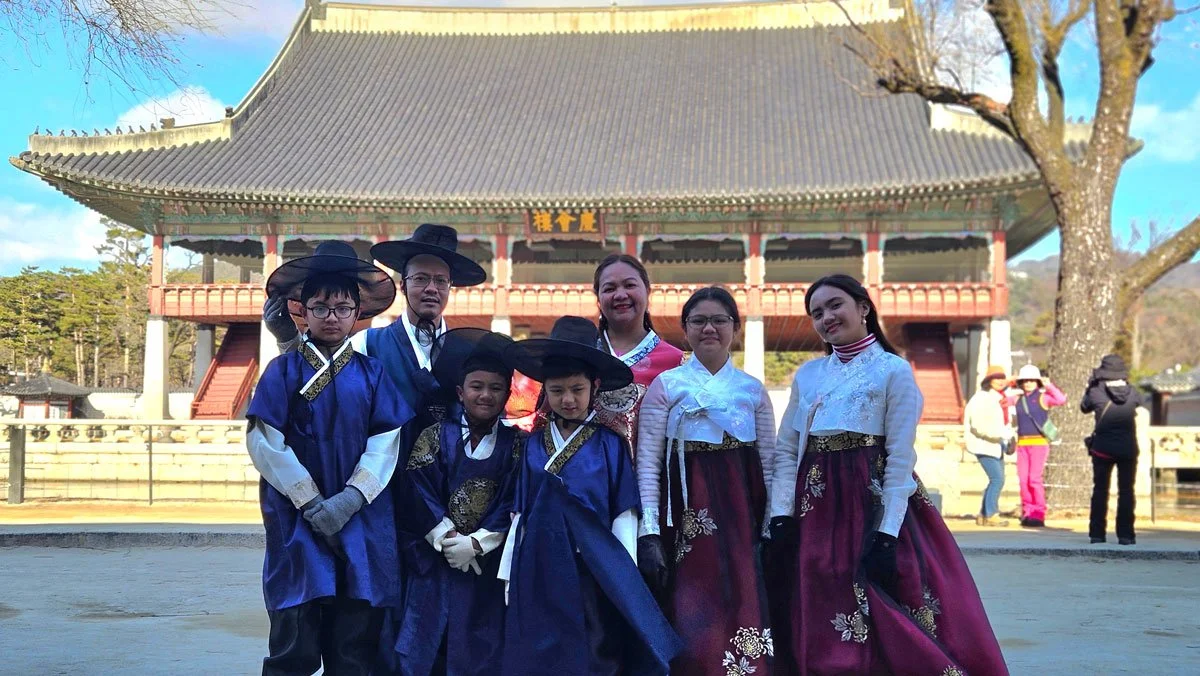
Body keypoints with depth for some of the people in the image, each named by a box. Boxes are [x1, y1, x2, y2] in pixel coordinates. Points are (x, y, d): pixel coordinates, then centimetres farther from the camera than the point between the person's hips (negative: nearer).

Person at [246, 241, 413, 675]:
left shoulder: (372, 373, 8)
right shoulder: (283, 371, 3)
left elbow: (384, 444, 1)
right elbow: (265, 443, -5)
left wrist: (349, 500, -12)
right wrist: (312, 502, -12)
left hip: (363, 523, 2)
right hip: (298, 523, -2)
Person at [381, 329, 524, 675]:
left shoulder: (517, 445, 2)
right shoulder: (436, 437, 2)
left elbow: (515, 504, -4)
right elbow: (419, 493, -5)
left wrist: (476, 543, -14)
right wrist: (447, 539, -15)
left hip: (488, 561, 0)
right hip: (436, 558, 0)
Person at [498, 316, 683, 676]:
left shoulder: (610, 444, -1)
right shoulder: (534, 444, 8)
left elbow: (624, 515, -2)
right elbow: (521, 514, 10)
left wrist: (621, 579, -6)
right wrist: (510, 575, 8)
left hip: (592, 571, -3)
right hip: (538, 572, 3)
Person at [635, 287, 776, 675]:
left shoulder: (753, 389, 11)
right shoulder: (666, 385, 3)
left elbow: (769, 463, 11)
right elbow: (648, 464, -2)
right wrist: (649, 533, -10)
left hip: (740, 513, 2)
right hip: (687, 514, -2)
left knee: (745, 616, -1)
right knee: (692, 628, -3)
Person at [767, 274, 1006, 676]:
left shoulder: (893, 370, -2)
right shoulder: (807, 375, 12)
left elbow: (901, 458, -8)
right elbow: (786, 451, 9)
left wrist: (887, 533, -15)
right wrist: (781, 515, -3)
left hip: (872, 505, -4)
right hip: (816, 512, 5)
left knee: (884, 629, -3)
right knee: (818, 634, 7)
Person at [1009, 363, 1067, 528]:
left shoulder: (1043, 397, -1)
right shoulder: (1018, 399, 13)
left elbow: (1062, 399, -17)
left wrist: (1049, 385, -11)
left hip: (1039, 442, -5)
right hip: (1022, 443, 5)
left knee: (1035, 478, -11)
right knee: (1023, 479, 3)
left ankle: (1039, 515, -6)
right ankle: (1027, 513, 12)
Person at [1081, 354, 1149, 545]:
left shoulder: (1096, 392, -8)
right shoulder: (1133, 393, -1)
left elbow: (1084, 408, 8)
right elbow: (1144, 414, 8)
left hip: (1102, 448, -1)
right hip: (1128, 449, 1)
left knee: (1100, 490, 9)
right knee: (1126, 491, 5)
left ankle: (1097, 533, 8)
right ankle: (1126, 535, 2)